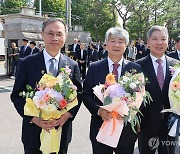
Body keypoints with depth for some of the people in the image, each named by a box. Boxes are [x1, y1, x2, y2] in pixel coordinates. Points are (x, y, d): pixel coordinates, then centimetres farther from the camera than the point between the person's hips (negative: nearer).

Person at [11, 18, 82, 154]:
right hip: (34, 130, -1)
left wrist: (67, 115, -12)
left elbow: (79, 94, 4)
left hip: (62, 130, 2)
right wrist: (34, 118, -15)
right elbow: (16, 95, -4)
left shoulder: (73, 65, 0)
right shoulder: (27, 63, -5)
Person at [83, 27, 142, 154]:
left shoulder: (135, 68, 0)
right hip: (100, 128, 0)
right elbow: (86, 95, 1)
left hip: (127, 129, 1)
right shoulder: (94, 67, 0)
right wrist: (98, 110, -16)